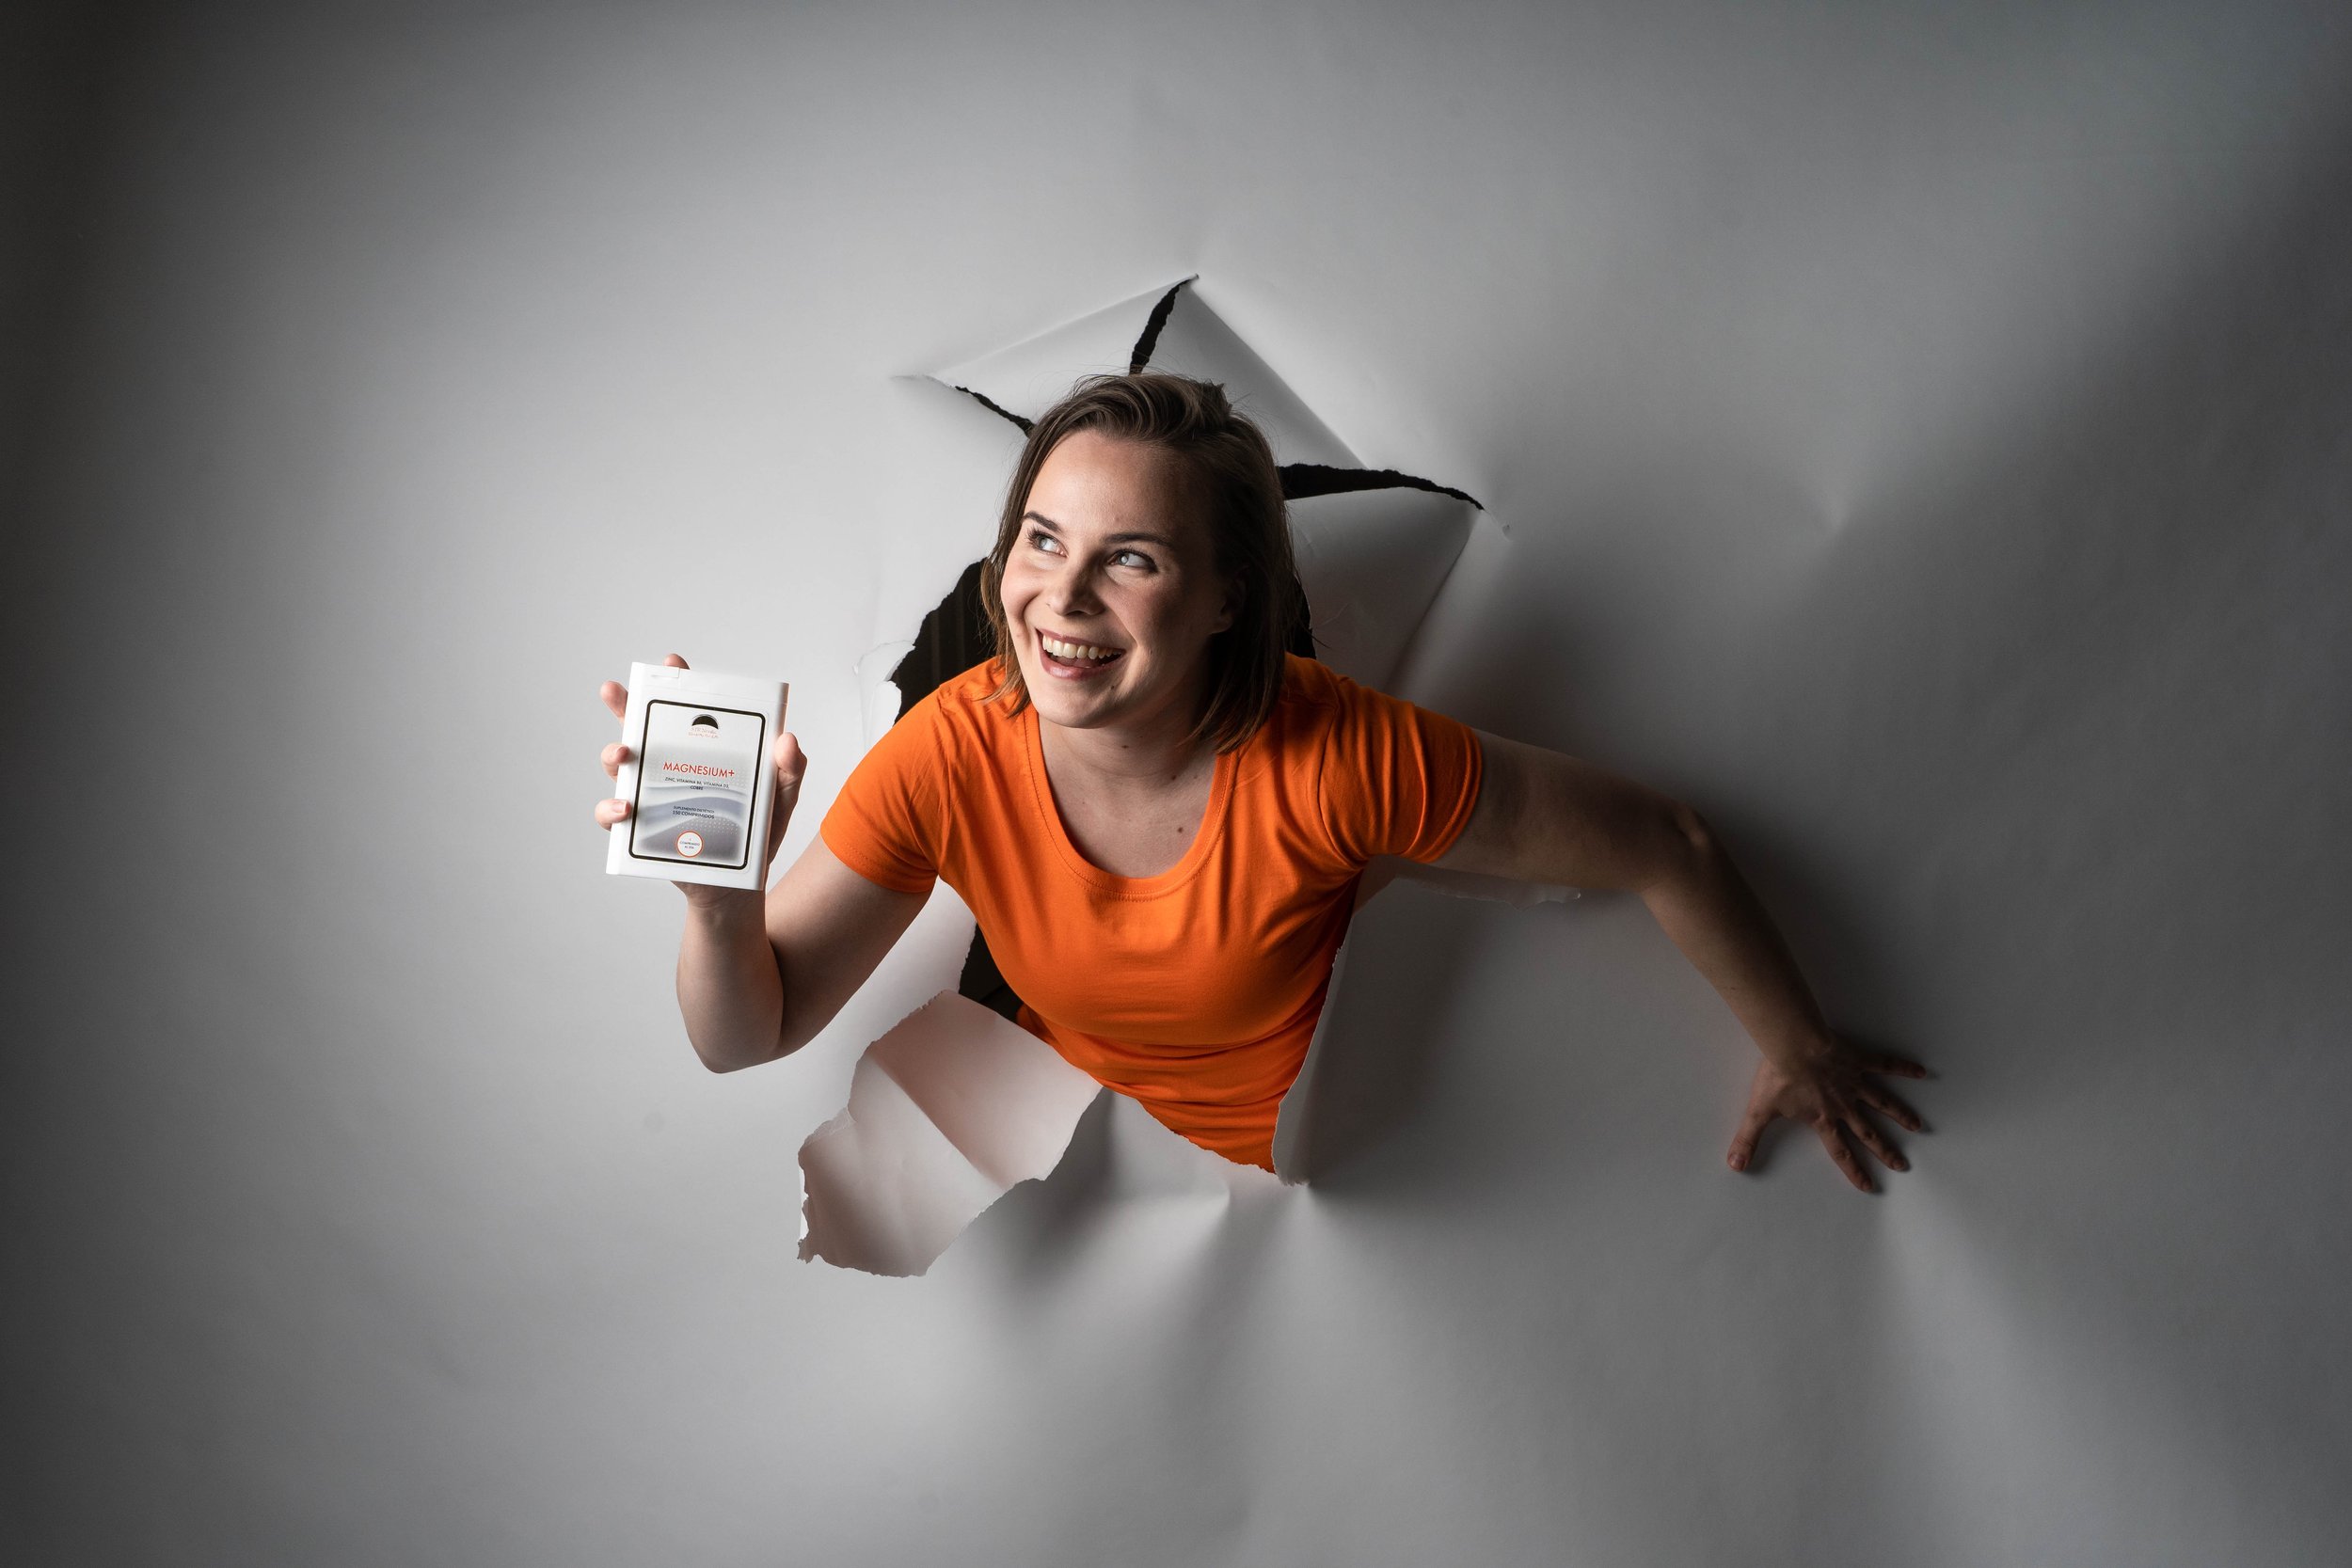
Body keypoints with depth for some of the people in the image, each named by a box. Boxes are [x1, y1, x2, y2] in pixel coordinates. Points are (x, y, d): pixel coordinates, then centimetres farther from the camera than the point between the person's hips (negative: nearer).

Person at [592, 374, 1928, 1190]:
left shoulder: (1336, 761, -33)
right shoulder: (954, 751, -23)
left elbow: (1664, 846, -19)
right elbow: (750, 1036, -17)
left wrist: (1803, 1052, -3)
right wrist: (718, 892, -40)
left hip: (1304, 1175, -2)